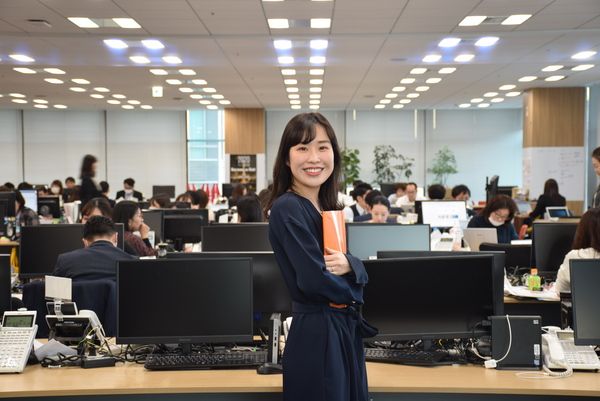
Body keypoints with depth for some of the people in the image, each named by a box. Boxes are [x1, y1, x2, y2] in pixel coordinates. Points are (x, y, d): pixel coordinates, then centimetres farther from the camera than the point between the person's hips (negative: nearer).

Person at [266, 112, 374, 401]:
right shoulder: (287, 209, -16)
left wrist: (347, 264, -14)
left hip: (344, 330, 8)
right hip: (317, 335, -8)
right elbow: (315, 280, -23)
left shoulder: (328, 208, 10)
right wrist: (351, 293, -4)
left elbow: (360, 272, 9)